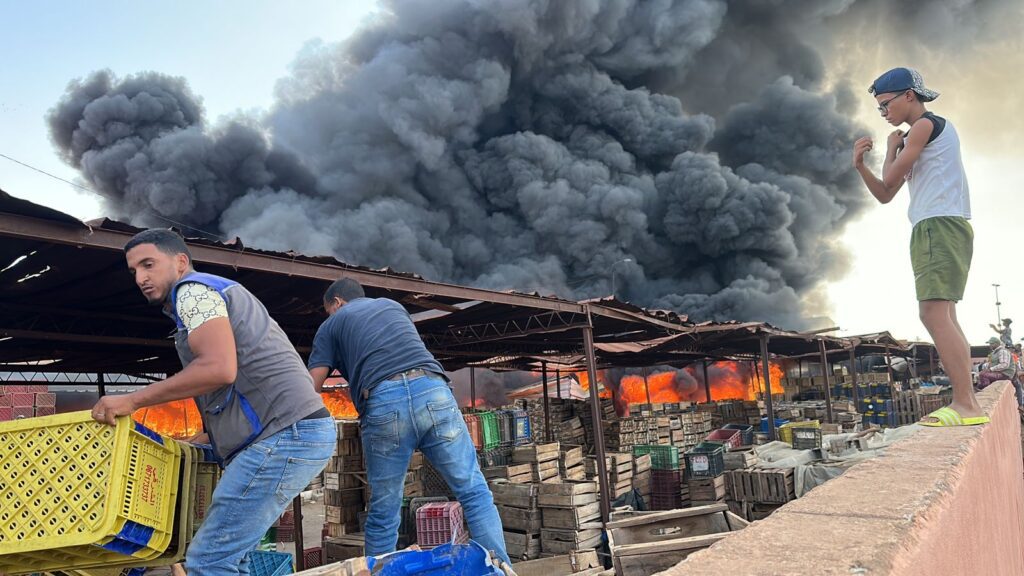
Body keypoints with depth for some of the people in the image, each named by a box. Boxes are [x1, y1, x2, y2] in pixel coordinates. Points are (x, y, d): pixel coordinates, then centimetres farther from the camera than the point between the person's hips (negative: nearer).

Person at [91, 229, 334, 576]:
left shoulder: (192, 290, -2)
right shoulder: (215, 293, 28)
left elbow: (219, 368, -19)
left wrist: (132, 401, -10)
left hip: (285, 435, -10)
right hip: (296, 432, 10)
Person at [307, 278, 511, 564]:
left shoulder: (331, 324, 24)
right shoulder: (393, 305, 34)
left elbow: (310, 388, 17)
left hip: (383, 404, -2)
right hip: (432, 391, 2)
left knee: (383, 514, 11)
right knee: (474, 492, 6)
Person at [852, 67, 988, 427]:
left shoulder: (926, 124, -4)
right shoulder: (917, 141, 25)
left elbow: (891, 176, -9)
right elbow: (885, 194, 21)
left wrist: (891, 147, 10)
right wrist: (860, 166, 7)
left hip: (940, 225, -11)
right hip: (935, 230, 11)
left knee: (933, 312, -19)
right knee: (942, 315, 9)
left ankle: (966, 404, -23)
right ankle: (965, 404, 11)